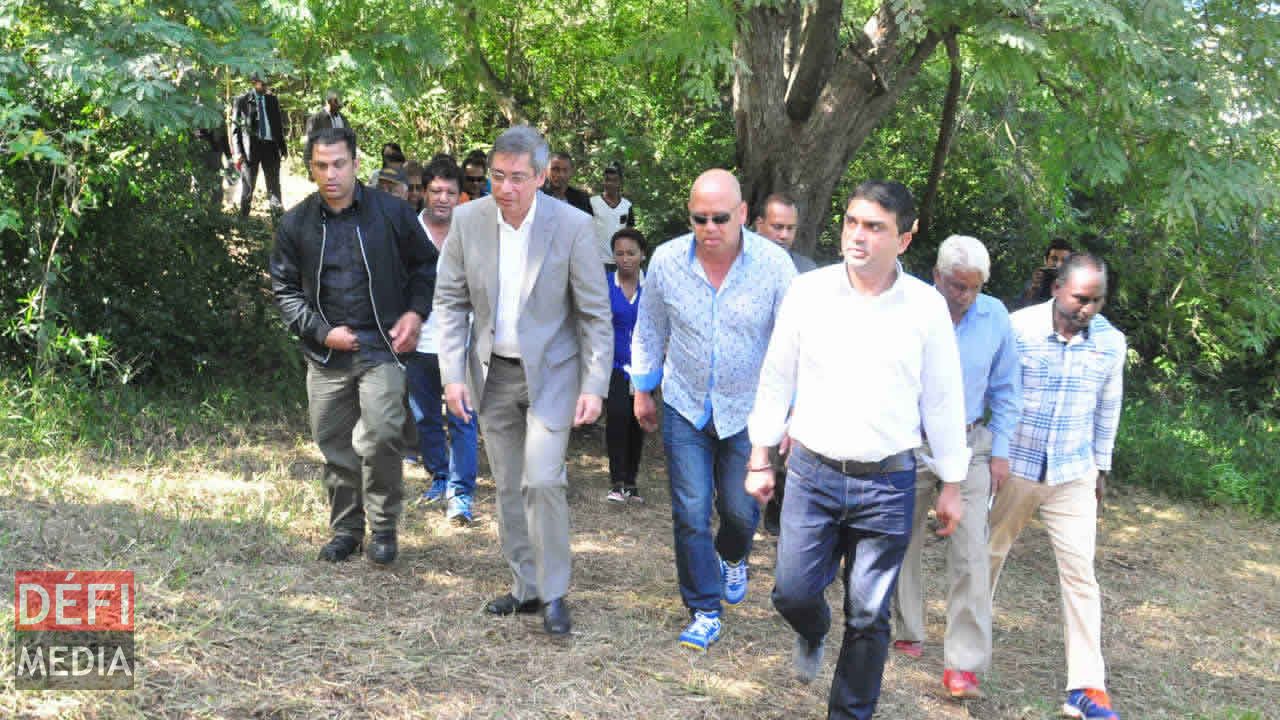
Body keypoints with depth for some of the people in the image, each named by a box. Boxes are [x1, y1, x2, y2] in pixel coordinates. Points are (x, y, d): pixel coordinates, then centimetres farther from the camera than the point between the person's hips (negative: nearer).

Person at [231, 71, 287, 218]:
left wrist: (282, 146, 7)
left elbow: (279, 124, 13)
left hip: (271, 145, 3)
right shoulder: (242, 100, -1)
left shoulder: (273, 99, 9)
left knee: (274, 184, 8)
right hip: (251, 146, -3)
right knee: (248, 184, 5)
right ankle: (244, 216, 12)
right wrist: (238, 152, -11)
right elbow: (236, 127, -3)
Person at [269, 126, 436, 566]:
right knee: (335, 447, 9)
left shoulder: (391, 213, -3)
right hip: (326, 354, 3)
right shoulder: (296, 223, 2)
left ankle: (383, 527, 3)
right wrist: (322, 332, -4)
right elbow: (284, 289, 9)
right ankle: (346, 530, 26)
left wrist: (416, 312, -5)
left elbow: (425, 264, 10)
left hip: (380, 348, -3)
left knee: (380, 437, -17)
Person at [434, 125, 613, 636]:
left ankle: (553, 593, 4)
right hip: (493, 373, 4)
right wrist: (453, 374, -6)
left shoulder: (572, 226, -15)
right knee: (508, 486, 11)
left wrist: (594, 386, -13)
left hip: (550, 372, -4)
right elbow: (450, 301, 1)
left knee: (543, 481, -12)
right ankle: (526, 587, 25)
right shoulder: (468, 220, -7)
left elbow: (596, 313, -9)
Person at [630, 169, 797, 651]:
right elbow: (649, 331, 6)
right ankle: (704, 613, 14)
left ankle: (731, 558, 46)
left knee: (740, 509, 11)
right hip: (685, 408, 1)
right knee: (691, 514, -1)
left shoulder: (774, 264, -15)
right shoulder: (666, 260, -10)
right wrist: (642, 390, 11)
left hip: (747, 411, -1)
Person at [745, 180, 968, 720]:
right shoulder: (808, 292, -1)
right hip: (812, 473, 1)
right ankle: (813, 635, 39)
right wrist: (760, 460, 8)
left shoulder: (926, 307, -3)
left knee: (869, 616, 5)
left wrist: (951, 485, 6)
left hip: (889, 483, -1)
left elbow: (942, 401, 4)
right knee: (793, 592, 2)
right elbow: (776, 380, 7)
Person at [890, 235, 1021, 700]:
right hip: (910, 446, -1)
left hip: (970, 446, 1)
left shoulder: (995, 317, -4)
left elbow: (1005, 389, 7)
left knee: (970, 552, -6)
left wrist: (1000, 451, 4)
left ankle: (964, 664, -2)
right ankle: (908, 631, 33)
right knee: (904, 543, 12)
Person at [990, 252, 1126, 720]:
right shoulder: (1016, 328, -14)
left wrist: (1101, 467, 16)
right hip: (1012, 467, -1)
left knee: (1080, 573, -3)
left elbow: (1107, 409, 11)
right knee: (988, 556, 14)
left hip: (1073, 475, 2)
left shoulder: (1111, 342, -3)